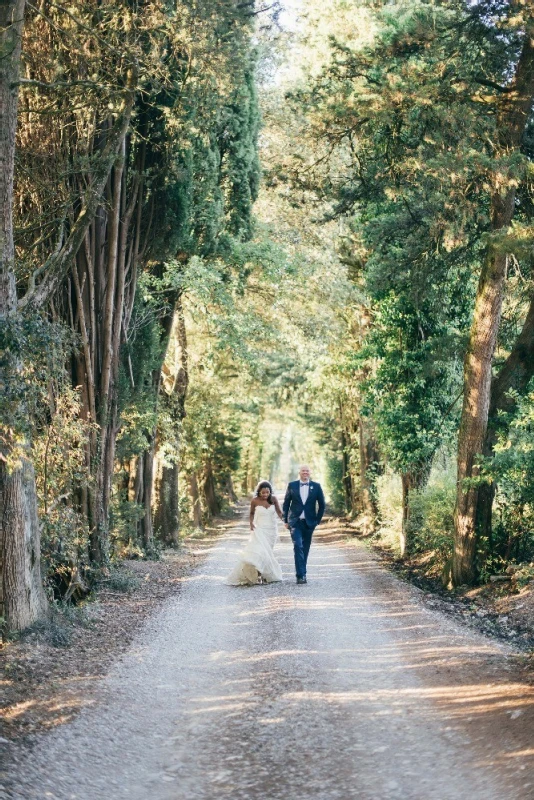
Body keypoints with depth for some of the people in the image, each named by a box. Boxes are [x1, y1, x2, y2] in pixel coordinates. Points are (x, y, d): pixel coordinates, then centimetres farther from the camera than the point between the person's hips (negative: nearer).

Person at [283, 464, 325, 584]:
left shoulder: (316, 486, 2)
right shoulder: (292, 485, 2)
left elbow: (321, 504, 8)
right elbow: (286, 503, 7)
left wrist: (317, 520, 4)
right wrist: (286, 520, 4)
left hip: (309, 522, 2)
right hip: (295, 522, -2)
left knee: (305, 549, 9)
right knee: (298, 546, -15)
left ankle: (302, 573, 22)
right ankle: (301, 575, -18)